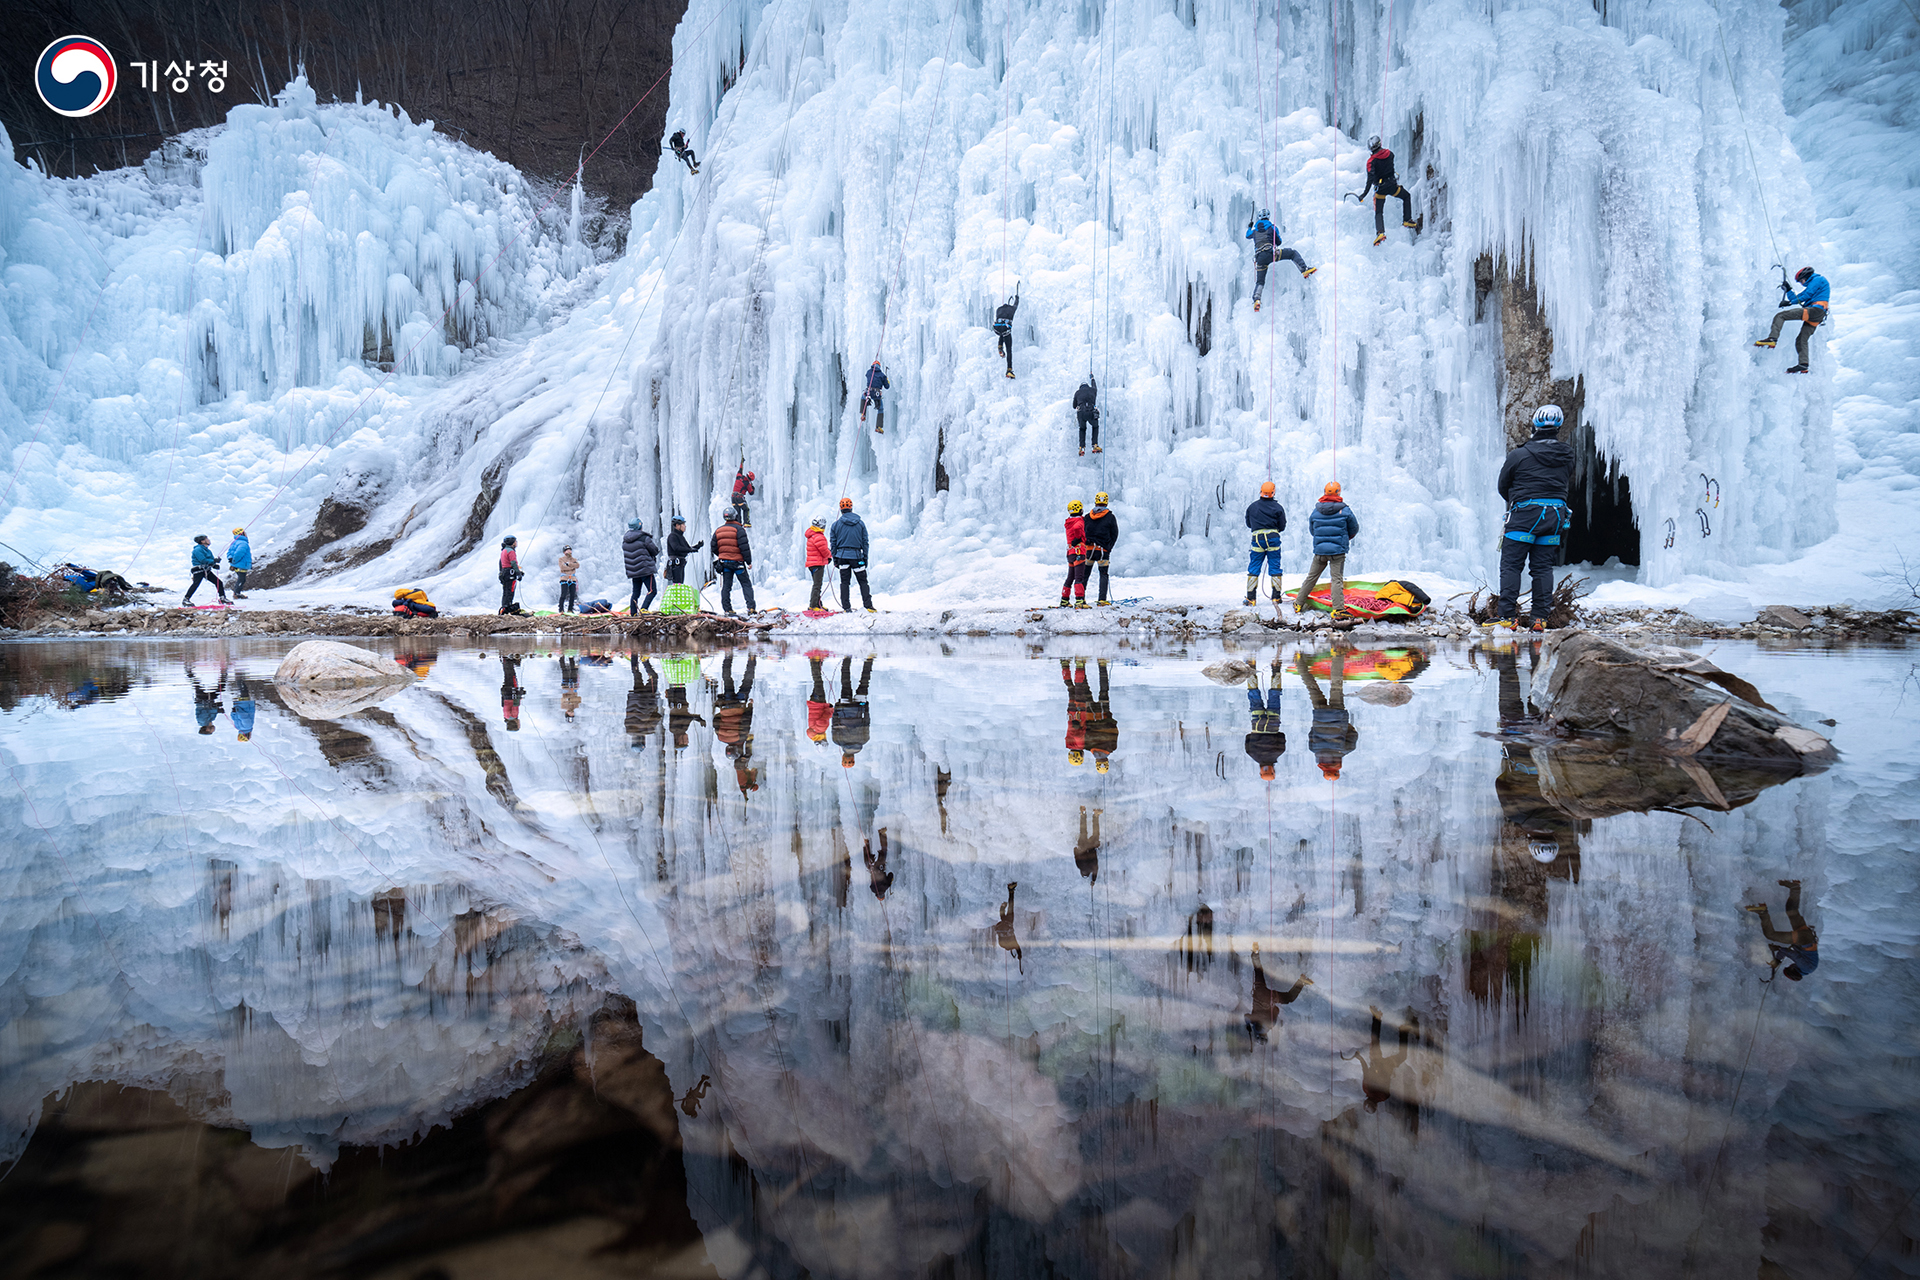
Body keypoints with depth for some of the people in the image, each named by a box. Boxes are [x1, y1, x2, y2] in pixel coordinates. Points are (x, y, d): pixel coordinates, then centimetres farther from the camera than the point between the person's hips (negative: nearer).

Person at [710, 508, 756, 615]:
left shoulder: (718, 531, 9)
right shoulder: (738, 529, -8)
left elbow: (714, 548, 14)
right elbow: (744, 547, -13)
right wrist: (749, 561, -8)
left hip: (724, 562, 5)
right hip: (737, 562, -5)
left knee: (726, 586, 7)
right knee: (746, 584, 3)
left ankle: (727, 610, 5)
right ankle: (750, 607, -5)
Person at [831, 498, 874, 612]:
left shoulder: (836, 524, 1)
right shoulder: (861, 523, 3)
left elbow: (833, 543, 4)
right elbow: (865, 542, 5)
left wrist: (835, 559, 11)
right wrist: (865, 558, 11)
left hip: (842, 556, 0)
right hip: (857, 556, 0)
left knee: (845, 582, 5)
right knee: (863, 582, 5)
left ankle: (846, 607, 3)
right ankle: (868, 605, 0)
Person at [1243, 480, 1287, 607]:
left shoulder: (1252, 506, 3)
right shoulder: (1278, 508, 0)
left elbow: (1248, 524, 14)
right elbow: (1282, 527, 5)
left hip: (1257, 539, 1)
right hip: (1273, 539, 0)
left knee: (1253, 568, 5)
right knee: (1275, 567, 6)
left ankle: (1250, 598, 2)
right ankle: (1276, 596, 7)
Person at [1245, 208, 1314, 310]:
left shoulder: (1255, 230, 20)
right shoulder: (1272, 227, 12)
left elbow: (1248, 236, 42)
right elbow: (1278, 242, 20)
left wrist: (1249, 227, 63)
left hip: (1260, 258, 3)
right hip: (1271, 253, -3)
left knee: (1260, 282, 7)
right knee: (1293, 253, 9)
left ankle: (1256, 299, -19)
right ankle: (1304, 270, -12)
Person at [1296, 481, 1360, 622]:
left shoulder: (1315, 512, 3)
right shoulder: (1345, 510, -6)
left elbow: (1312, 531, 15)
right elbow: (1354, 529, 6)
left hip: (1319, 551, 3)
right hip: (1338, 552, -3)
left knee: (1311, 577, 14)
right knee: (1337, 580, -5)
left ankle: (1298, 604, 22)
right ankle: (1339, 611, -13)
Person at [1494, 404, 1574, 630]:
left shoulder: (1518, 455, -8)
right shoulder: (1567, 457, 5)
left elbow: (1502, 486, 3)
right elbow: (1567, 483, 14)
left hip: (1524, 515, -4)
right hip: (1555, 516, 5)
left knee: (1510, 565, 1)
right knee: (1543, 567, 9)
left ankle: (1507, 616, -3)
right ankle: (1540, 618, 8)